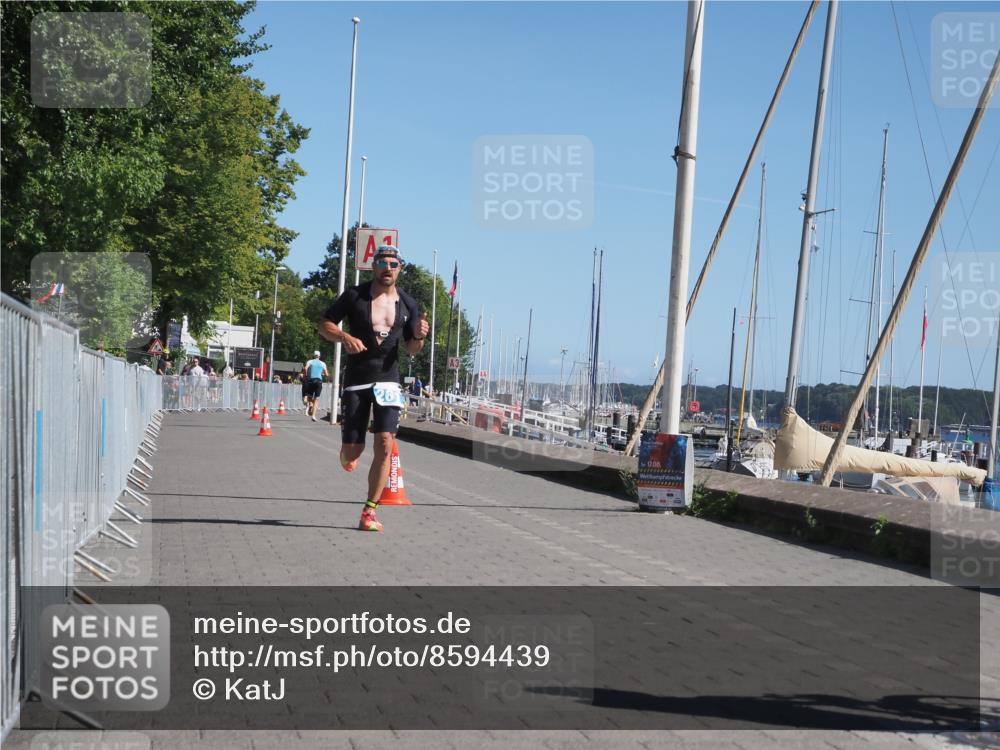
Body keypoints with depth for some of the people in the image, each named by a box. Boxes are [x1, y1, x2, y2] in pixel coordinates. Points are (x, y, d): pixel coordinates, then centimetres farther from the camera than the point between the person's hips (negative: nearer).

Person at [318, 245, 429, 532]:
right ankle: (349, 455, 39)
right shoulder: (354, 296, -2)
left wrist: (419, 336, -10)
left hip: (388, 379, 1)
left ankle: (370, 511, -5)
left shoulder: (407, 304, 6)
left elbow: (411, 349, 13)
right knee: (352, 451, -2)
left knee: (385, 443, -14)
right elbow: (324, 325, 3)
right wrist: (345, 337, -17)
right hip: (357, 380, -1)